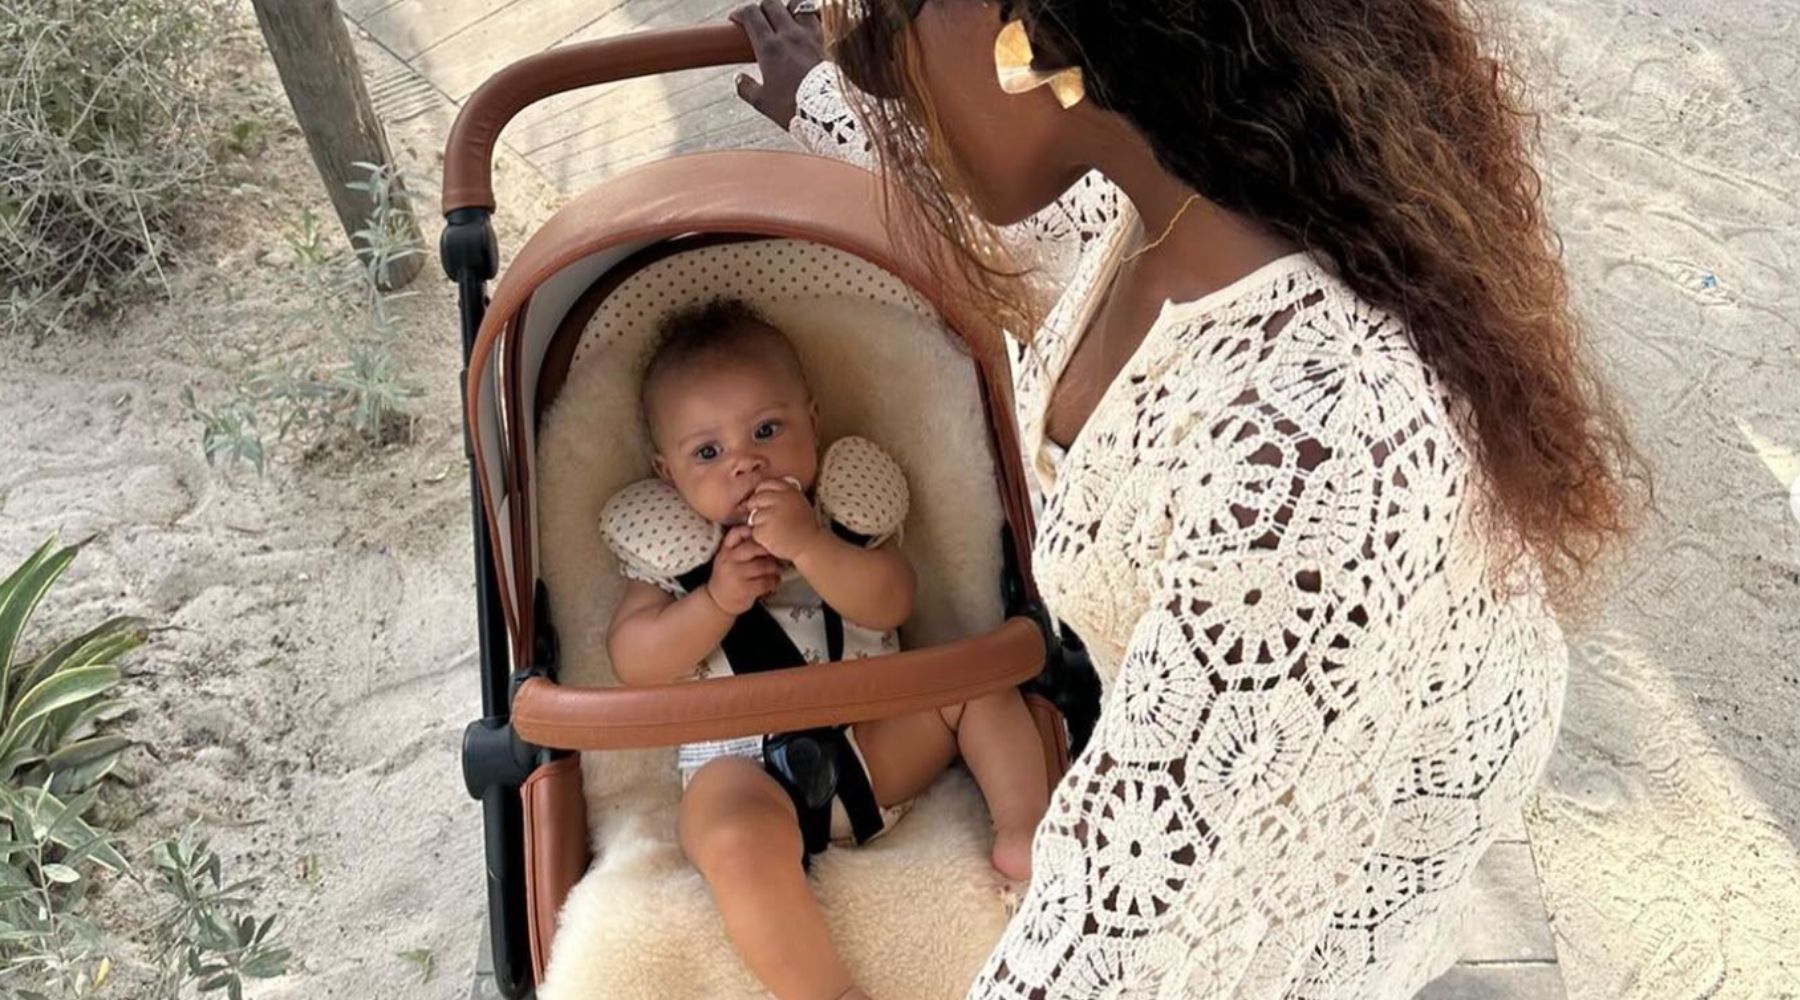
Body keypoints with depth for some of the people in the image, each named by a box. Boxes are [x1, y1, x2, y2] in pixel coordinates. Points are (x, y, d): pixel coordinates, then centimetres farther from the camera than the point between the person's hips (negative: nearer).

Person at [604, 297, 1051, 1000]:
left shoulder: (844, 510, 8)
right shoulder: (674, 548, 6)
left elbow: (889, 604, -9)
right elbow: (634, 664, -2)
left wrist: (810, 545, -24)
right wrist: (718, 600, -14)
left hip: (875, 738, 3)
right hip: (743, 764, -3)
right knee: (739, 842, -34)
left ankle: (1023, 834, -6)